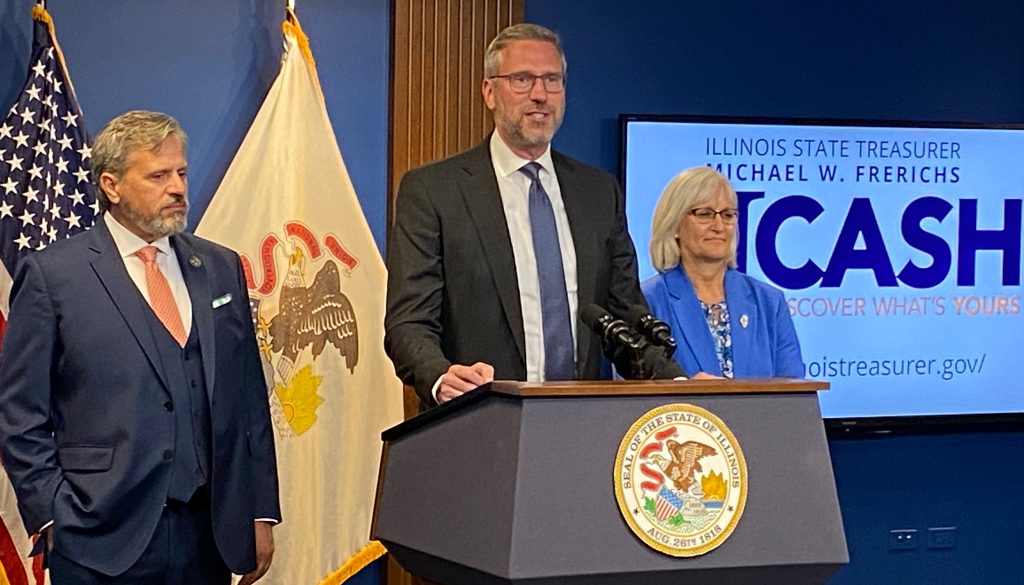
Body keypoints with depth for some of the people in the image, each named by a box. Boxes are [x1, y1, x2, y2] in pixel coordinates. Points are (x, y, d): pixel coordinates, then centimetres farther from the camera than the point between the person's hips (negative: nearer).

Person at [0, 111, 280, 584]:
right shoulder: (50, 275, -2)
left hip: (207, 538, 4)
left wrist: (261, 511, 10)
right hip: (103, 542, -4)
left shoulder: (221, 269, 12)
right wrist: (51, 519, -9)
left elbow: (248, 398, 14)